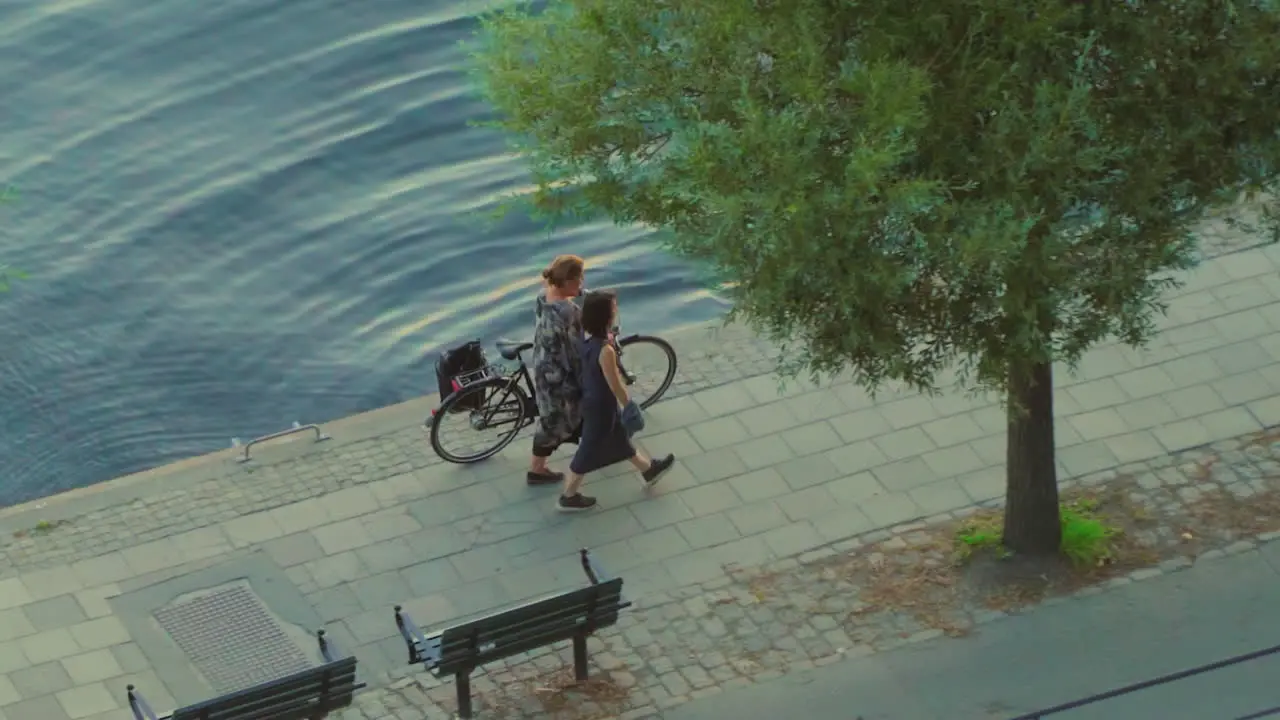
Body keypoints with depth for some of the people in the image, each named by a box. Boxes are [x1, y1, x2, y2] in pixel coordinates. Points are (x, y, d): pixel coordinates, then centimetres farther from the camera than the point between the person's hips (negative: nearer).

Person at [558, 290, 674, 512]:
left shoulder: (587, 341, -10)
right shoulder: (605, 350, -36)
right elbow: (615, 385, -25)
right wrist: (630, 407, -9)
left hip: (591, 400, 9)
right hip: (602, 406, -9)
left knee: (620, 437, 28)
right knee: (590, 451, 11)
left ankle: (648, 470, 51)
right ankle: (568, 497, 28)